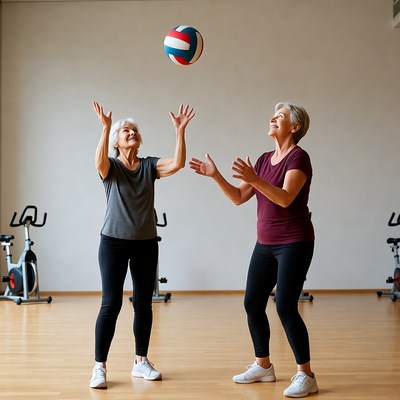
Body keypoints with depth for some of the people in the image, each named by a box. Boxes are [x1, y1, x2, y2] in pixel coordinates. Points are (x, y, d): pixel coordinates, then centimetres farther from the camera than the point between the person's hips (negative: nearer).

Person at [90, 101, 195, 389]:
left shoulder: (150, 166, 5)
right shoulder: (110, 167, -2)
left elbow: (178, 163, -13)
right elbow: (99, 161, -27)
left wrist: (180, 131, -25)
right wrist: (106, 128, -40)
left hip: (146, 243, 3)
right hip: (114, 242, -3)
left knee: (144, 303, 9)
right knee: (111, 304, -6)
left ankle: (141, 362, 21)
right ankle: (100, 366, 3)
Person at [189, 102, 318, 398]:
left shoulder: (299, 157, -11)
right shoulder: (265, 159, 11)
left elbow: (285, 198, -25)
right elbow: (239, 197, 10)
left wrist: (254, 179, -38)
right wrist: (215, 175, -1)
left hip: (294, 243, -8)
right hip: (265, 244, 8)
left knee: (286, 307, -12)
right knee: (253, 304, 7)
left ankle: (306, 375, 0)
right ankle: (263, 366, 22)